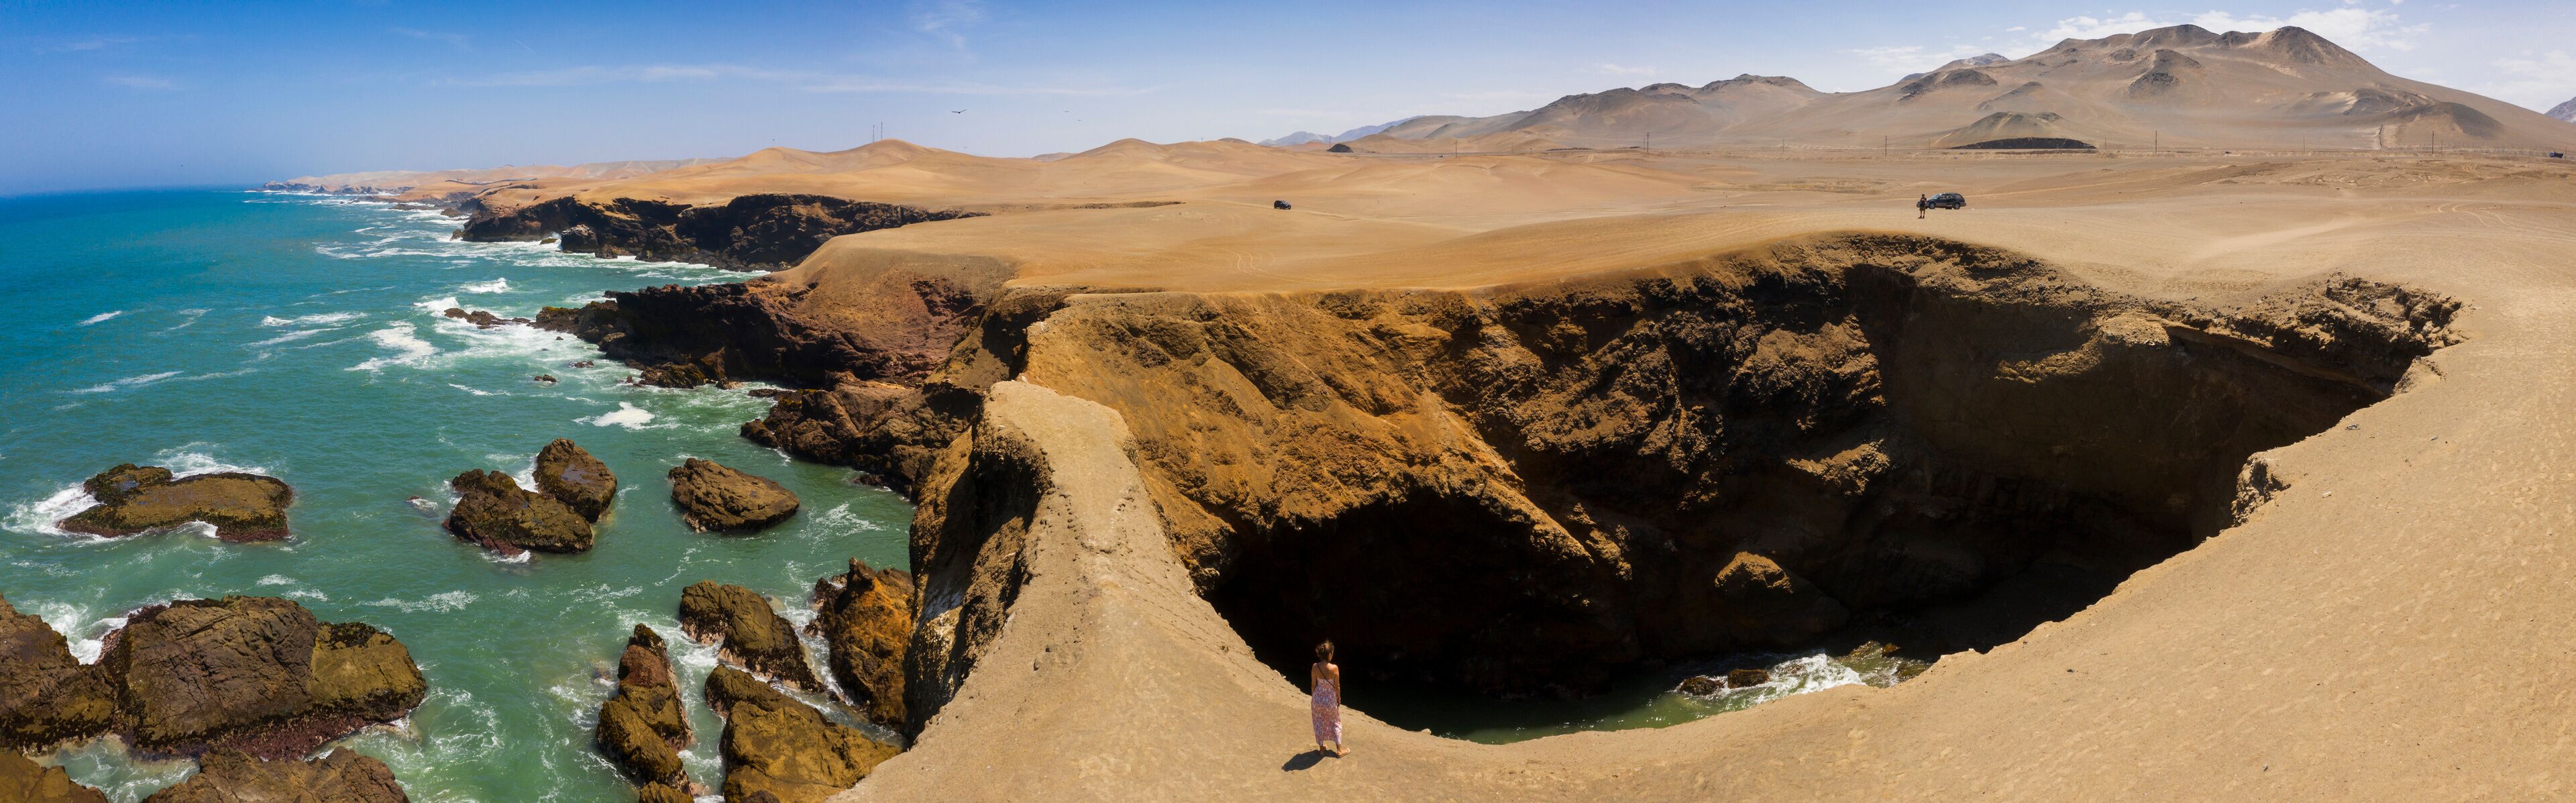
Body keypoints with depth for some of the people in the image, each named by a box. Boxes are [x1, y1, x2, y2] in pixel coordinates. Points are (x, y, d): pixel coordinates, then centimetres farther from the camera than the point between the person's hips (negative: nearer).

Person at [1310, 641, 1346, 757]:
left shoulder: (1315, 667, -16)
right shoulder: (1334, 668, -25)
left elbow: (1313, 685, -5)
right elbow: (1337, 686, -13)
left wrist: (1315, 697, 12)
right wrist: (1339, 699, 4)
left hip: (1318, 698, 2)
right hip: (1331, 699, -2)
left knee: (1320, 723, 20)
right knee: (1335, 723, 19)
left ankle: (1321, 748, 34)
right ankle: (1339, 750, 28)